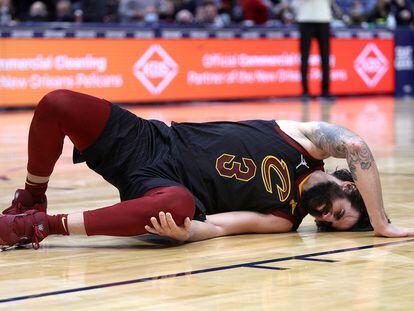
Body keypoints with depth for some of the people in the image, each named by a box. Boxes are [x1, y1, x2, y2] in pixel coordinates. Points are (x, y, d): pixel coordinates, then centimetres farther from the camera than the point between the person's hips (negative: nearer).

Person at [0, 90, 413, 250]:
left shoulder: (284, 219, -1)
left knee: (178, 206, -42)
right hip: (148, 140, 3)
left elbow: (213, 225, -11)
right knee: (57, 104, -20)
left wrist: (184, 232, -32)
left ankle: (37, 226, -31)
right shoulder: (305, 141, 2)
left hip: (161, 188, -3)